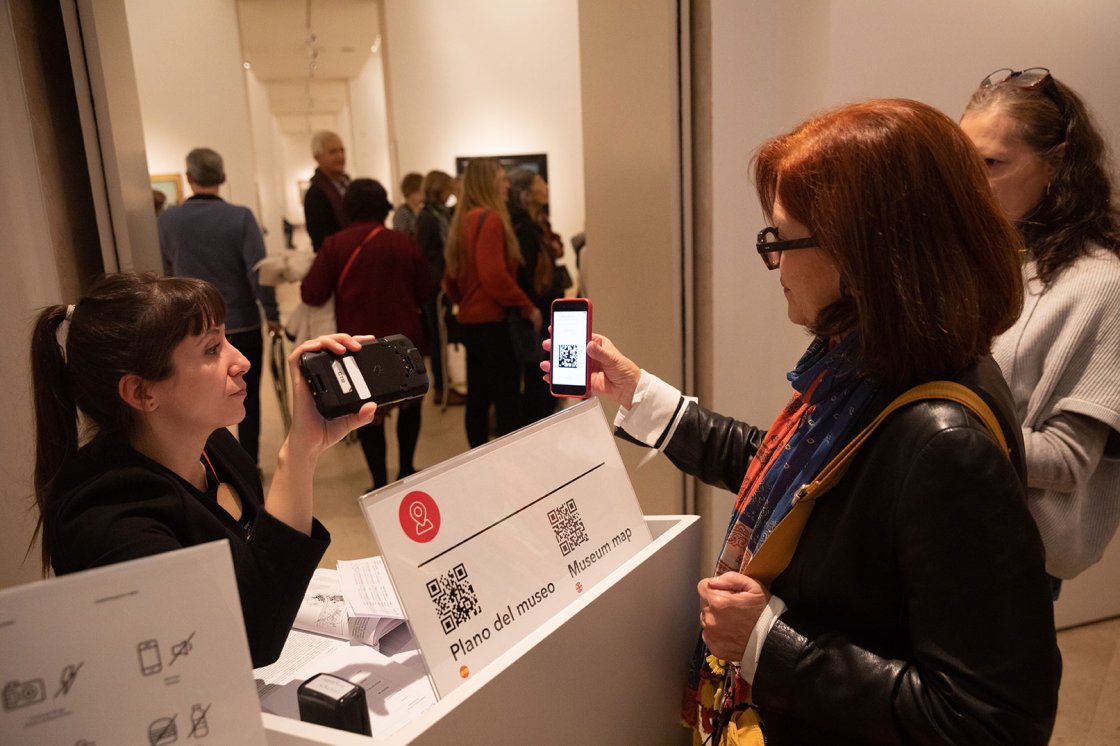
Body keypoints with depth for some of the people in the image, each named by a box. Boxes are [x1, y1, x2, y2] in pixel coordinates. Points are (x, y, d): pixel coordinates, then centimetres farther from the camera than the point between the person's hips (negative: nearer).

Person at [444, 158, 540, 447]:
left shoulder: (463, 220, 13)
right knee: (507, 400, -3)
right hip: (493, 322, -9)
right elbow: (494, 276, -24)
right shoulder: (490, 219, -14)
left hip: (470, 321, 9)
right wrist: (527, 307, -15)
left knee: (477, 398, 13)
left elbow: (451, 277, 17)